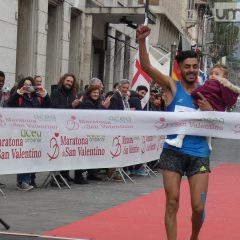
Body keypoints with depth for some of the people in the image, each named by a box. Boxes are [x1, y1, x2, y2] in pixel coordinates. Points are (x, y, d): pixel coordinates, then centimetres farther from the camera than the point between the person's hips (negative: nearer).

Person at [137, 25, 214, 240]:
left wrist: (209, 111, -8)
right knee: (172, 202, -2)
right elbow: (146, 66, -7)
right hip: (173, 151, -1)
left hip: (199, 154, 1)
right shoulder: (172, 86, 4)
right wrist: (142, 41, -22)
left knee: (198, 206, -1)